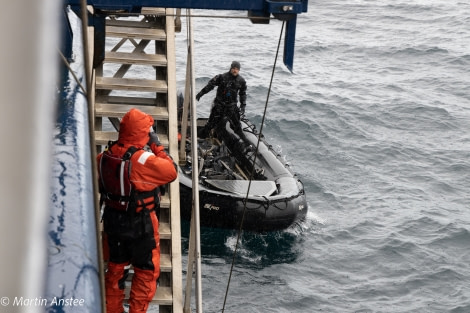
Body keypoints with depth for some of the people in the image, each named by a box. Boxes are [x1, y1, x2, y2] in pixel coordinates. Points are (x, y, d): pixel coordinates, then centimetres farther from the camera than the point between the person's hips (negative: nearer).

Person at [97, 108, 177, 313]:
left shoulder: (105, 156, -7)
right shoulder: (144, 160, -26)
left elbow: (97, 183, 7)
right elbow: (171, 172, -14)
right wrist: (157, 146, -8)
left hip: (113, 220, 6)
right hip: (140, 224, -6)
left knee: (115, 267, 23)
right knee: (146, 271, 12)